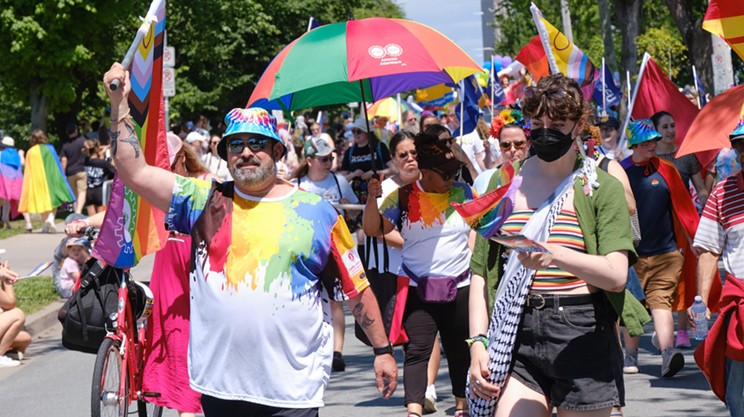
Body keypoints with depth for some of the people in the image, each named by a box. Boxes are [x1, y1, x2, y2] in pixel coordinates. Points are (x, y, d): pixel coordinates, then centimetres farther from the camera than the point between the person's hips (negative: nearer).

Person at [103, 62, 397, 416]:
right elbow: (134, 172, 3)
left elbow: (357, 289, 10)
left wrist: (382, 350, 8)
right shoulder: (205, 201, 9)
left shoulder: (317, 213, 6)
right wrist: (119, 103, -2)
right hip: (219, 386, 2)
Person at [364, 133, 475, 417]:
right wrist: (373, 197, -20)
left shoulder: (463, 192, 4)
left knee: (458, 349, 12)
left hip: (459, 286, 2)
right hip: (417, 288, -2)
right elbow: (373, 229, -6)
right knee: (417, 350, -8)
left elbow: (475, 231, 13)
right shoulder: (403, 198, -2)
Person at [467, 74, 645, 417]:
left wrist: (555, 255, -27)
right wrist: (477, 342, -1)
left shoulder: (602, 188, 2)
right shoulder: (505, 182, 11)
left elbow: (616, 275, -11)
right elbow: (481, 271, 10)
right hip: (518, 337, 2)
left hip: (583, 337, -2)